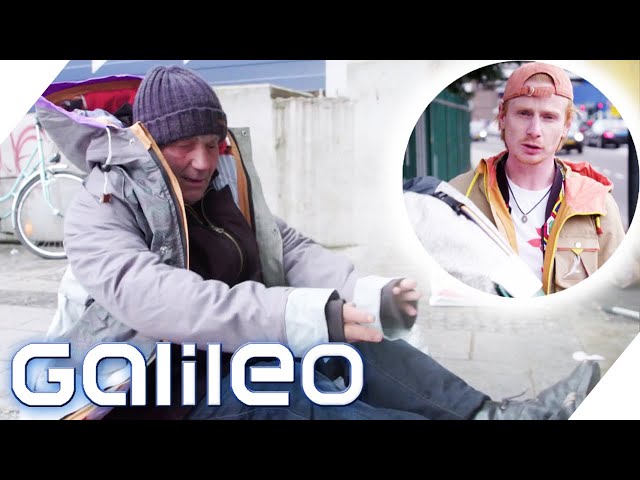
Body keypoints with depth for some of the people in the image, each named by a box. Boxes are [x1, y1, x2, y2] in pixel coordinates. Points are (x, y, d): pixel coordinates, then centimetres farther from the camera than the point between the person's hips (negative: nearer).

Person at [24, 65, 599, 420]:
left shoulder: (224, 188, 5)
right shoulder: (99, 214, -16)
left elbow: (291, 248, -3)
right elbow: (158, 300, -34)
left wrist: (367, 295, -23)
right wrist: (303, 315, -43)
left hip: (235, 350, 7)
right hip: (154, 392, -6)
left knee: (353, 342, -15)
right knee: (296, 397, -31)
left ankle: (491, 413, -17)